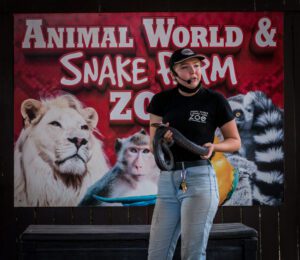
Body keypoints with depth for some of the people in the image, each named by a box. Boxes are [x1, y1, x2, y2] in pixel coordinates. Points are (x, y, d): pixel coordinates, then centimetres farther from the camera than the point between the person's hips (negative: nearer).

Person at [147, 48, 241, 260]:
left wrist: (213, 146, -11)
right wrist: (163, 139, -15)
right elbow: (153, 147, 8)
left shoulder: (215, 100, 1)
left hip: (200, 178, -3)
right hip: (167, 180, 4)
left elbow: (235, 142, 10)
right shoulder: (162, 100, 9)